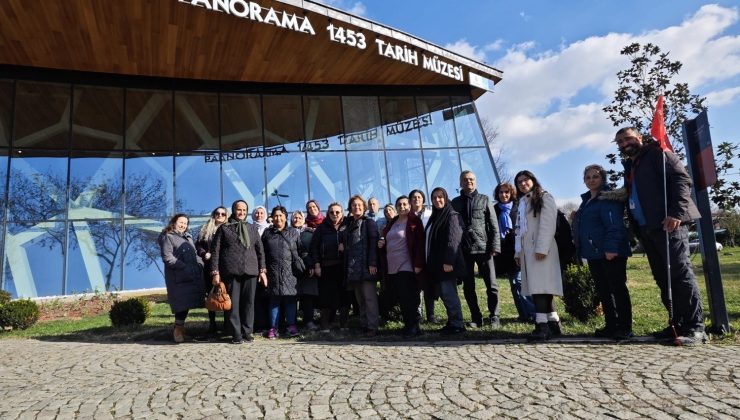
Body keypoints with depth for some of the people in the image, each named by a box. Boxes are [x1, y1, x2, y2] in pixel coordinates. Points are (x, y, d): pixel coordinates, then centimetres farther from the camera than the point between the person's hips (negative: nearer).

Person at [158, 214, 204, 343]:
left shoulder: (188, 237, 24)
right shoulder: (168, 237, 1)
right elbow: (167, 258, -10)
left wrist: (199, 264, 6)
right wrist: (185, 267, -17)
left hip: (194, 276, 6)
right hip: (178, 277, -6)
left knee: (187, 303, 5)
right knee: (182, 303, -7)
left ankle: (180, 327, 16)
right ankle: (178, 329, 8)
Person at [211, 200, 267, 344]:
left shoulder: (252, 228, 16)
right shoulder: (224, 228, 8)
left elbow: (260, 250, 15)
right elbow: (215, 251, 4)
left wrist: (262, 270, 6)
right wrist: (215, 272, -4)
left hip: (250, 271, 2)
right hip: (231, 271, -2)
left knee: (249, 302, 2)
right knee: (233, 303, -1)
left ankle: (247, 332, 12)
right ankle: (236, 334, 7)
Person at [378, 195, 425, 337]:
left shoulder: (414, 222, -4)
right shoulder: (391, 223, 16)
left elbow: (419, 244, -11)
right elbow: (385, 240, 26)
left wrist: (418, 264, -17)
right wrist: (381, 243, 3)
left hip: (407, 267, -7)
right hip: (392, 267, 7)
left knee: (408, 299, -5)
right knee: (401, 299, 9)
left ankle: (413, 327, 4)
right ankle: (408, 325, 17)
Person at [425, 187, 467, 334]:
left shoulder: (452, 215, -7)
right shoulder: (434, 217, 19)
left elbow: (453, 240, -17)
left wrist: (448, 261, -25)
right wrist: (430, 263, 17)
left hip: (447, 263, -9)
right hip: (436, 264, 9)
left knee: (449, 294, -8)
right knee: (445, 294, 10)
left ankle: (457, 324, -2)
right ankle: (452, 322, 17)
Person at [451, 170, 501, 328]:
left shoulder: (484, 200, 6)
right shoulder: (455, 202, 10)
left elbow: (493, 225, 2)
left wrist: (494, 246, -8)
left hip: (483, 248, -2)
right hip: (464, 250, 2)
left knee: (491, 285, -1)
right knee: (468, 287, 6)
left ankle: (494, 317, 12)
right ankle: (476, 318, 18)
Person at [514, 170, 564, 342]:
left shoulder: (544, 197, 1)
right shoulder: (521, 203, 24)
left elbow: (548, 224, -10)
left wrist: (542, 248, -19)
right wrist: (518, 252, 11)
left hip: (541, 249, -7)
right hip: (526, 250, 7)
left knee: (540, 286, -15)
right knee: (537, 287, 5)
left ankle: (542, 326, -19)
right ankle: (554, 323, 11)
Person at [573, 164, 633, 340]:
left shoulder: (608, 198, -9)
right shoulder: (587, 200, 18)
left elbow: (614, 225, -20)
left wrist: (611, 248, -27)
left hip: (610, 253, -9)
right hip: (594, 254, 9)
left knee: (617, 289, -3)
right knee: (603, 291, 12)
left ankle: (625, 328, 3)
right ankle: (611, 325, 20)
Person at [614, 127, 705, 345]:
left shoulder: (657, 153, 2)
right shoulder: (630, 166, 24)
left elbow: (682, 179, -10)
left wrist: (677, 212, -21)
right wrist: (637, 229, 13)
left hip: (668, 224, -8)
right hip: (646, 229, 8)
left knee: (680, 273, -11)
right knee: (663, 278, 8)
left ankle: (694, 327, -7)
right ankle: (678, 324, 14)